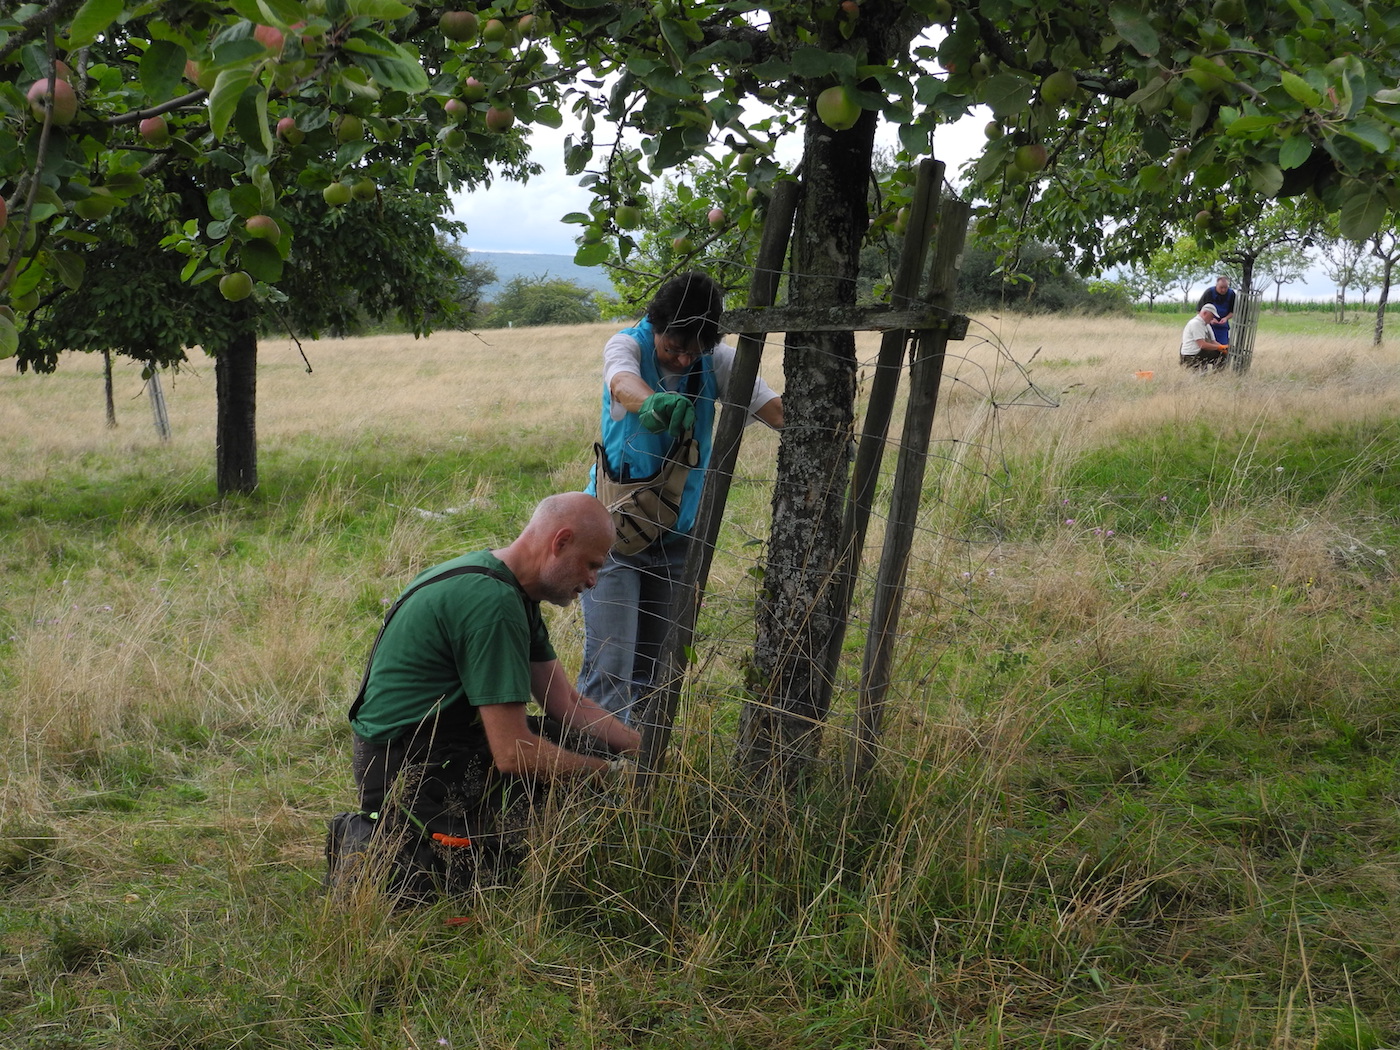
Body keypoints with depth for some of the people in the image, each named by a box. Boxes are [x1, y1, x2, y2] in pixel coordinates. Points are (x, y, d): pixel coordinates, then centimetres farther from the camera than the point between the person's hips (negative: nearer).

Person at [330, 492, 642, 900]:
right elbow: (513, 752, -25)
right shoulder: (492, 603, -24)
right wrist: (614, 771, -15)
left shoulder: (509, 590, 8)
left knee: (580, 741, 8)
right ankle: (377, 852, -5)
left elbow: (566, 703, 10)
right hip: (410, 770, -10)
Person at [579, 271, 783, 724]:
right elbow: (623, 384, -37)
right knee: (609, 666, -13)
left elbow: (772, 406, -14)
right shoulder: (628, 345, -13)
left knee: (653, 667, 12)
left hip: (676, 534, 4)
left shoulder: (716, 360, -3)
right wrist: (652, 402, -61)